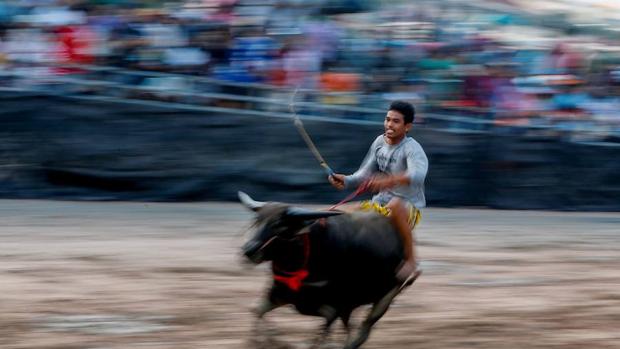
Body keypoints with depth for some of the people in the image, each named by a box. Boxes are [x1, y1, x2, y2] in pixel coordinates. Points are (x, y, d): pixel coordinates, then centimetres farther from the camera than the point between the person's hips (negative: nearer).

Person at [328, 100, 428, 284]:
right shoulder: (379, 142, 7)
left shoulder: (412, 148, -15)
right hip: (379, 204, 7)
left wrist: (389, 181, -51)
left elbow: (417, 175, -35)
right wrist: (346, 181, -5)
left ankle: (411, 261, -29)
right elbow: (366, 173, 15)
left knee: (395, 206, -41)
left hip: (408, 208, -7)